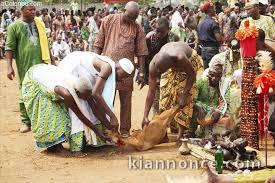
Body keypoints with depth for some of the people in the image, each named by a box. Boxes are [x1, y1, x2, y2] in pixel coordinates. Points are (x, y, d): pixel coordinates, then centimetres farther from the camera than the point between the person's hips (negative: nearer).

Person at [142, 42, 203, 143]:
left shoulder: (180, 58, -46)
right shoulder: (153, 65, -32)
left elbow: (192, 74, -25)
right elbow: (151, 91, -26)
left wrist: (184, 95, -27)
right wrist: (145, 116, -27)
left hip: (190, 60, -3)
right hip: (172, 66, 4)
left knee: (185, 100, -13)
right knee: (165, 95, -6)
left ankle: (180, 135, -10)